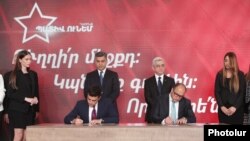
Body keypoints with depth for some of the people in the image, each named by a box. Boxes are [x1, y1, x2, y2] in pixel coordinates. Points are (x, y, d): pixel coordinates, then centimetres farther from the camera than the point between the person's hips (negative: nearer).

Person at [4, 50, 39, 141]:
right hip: (17, 109, -4)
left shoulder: (33, 74, 11)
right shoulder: (10, 75, -2)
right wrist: (26, 99, -16)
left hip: (30, 109, 4)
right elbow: (9, 93, -9)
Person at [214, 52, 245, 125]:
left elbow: (242, 92, -2)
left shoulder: (240, 75, 2)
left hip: (237, 109, -1)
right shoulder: (220, 74, 5)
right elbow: (216, 92, 3)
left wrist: (235, 107, -13)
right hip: (223, 109, 1)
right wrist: (221, 106, -9)